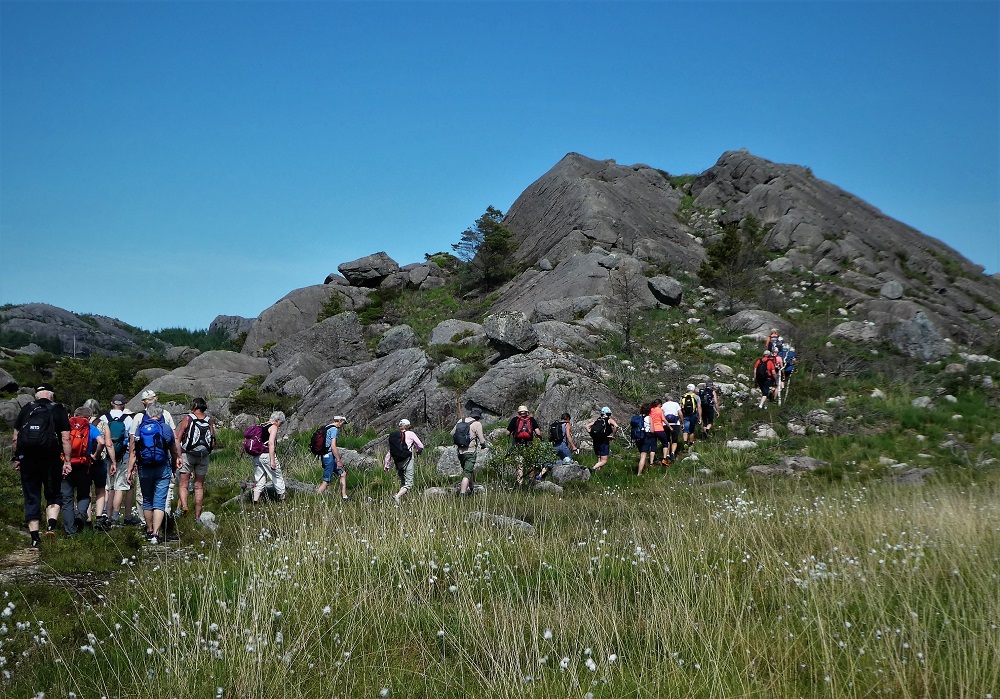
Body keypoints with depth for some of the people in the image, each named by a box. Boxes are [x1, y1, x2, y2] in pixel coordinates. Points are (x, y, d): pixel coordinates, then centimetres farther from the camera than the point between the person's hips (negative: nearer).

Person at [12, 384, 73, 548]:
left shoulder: (26, 409, 8)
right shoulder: (58, 410, 1)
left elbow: (15, 438, 8)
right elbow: (65, 439, -5)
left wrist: (16, 458, 17)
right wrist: (67, 461, -3)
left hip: (27, 460, 2)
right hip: (51, 460, -2)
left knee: (31, 498, 8)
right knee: (53, 495, 13)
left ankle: (34, 539, 7)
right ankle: (51, 525, -12)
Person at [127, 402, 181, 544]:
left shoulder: (139, 428, 0)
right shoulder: (166, 428, -4)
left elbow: (133, 452, -1)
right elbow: (174, 449, 7)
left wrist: (130, 469, 4)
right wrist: (176, 462, 24)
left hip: (144, 469, 2)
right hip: (163, 469, -2)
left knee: (147, 501, 16)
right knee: (159, 502, -1)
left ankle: (149, 531, 26)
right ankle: (156, 534, -10)